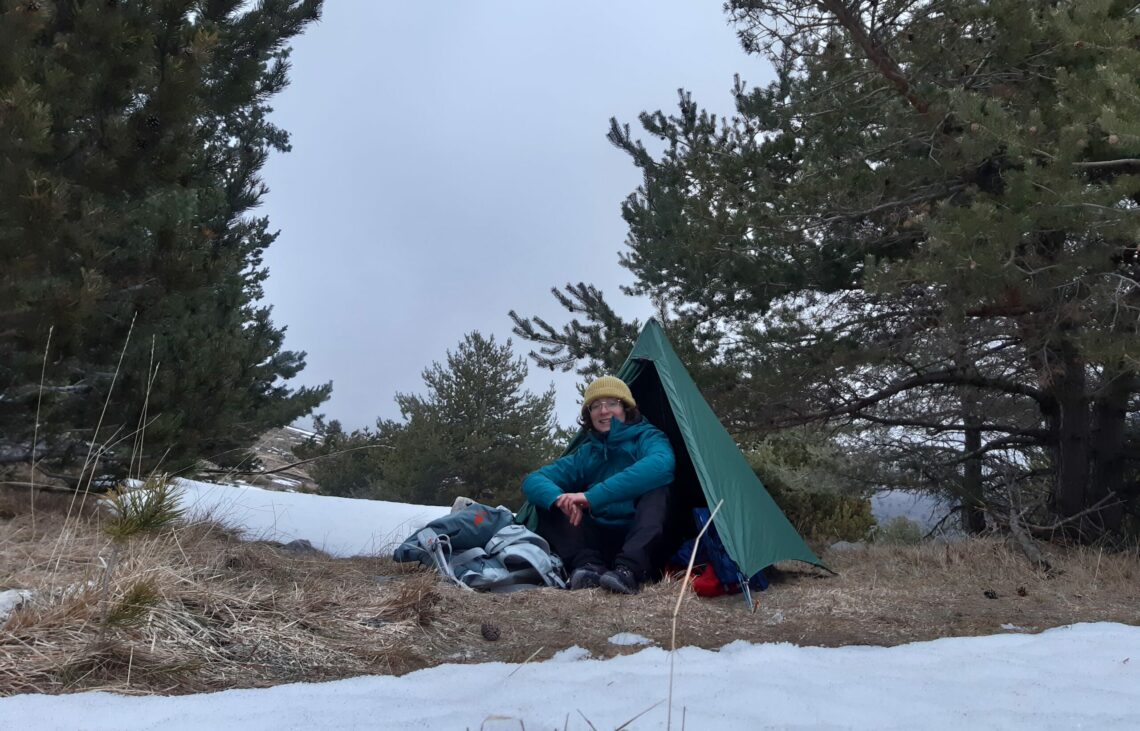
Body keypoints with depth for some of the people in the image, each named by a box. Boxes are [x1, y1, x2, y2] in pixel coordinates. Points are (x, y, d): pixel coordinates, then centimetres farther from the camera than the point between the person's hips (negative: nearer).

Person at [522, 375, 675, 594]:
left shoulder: (648, 438, -5)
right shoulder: (585, 454, 8)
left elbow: (660, 465, -31)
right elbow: (533, 480, -2)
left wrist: (592, 497, -35)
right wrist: (558, 497, -29)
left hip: (643, 543, -4)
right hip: (600, 542, 4)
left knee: (656, 487, -29)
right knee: (548, 502, -8)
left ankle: (629, 570, -45)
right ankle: (590, 565, -30)